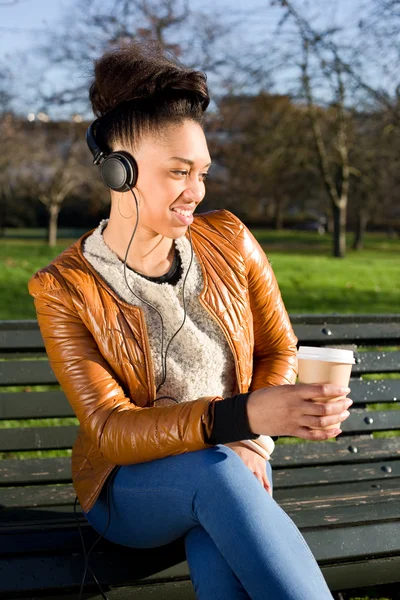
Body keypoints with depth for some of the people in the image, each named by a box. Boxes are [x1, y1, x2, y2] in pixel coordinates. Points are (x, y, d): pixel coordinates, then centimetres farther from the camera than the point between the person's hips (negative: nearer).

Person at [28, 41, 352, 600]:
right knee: (213, 468, -37)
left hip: (233, 466, 2)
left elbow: (278, 350, 8)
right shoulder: (64, 290, -13)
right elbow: (110, 430, -20)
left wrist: (250, 447, -12)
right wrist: (241, 417, -36)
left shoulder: (229, 240, -3)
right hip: (130, 490, -2)